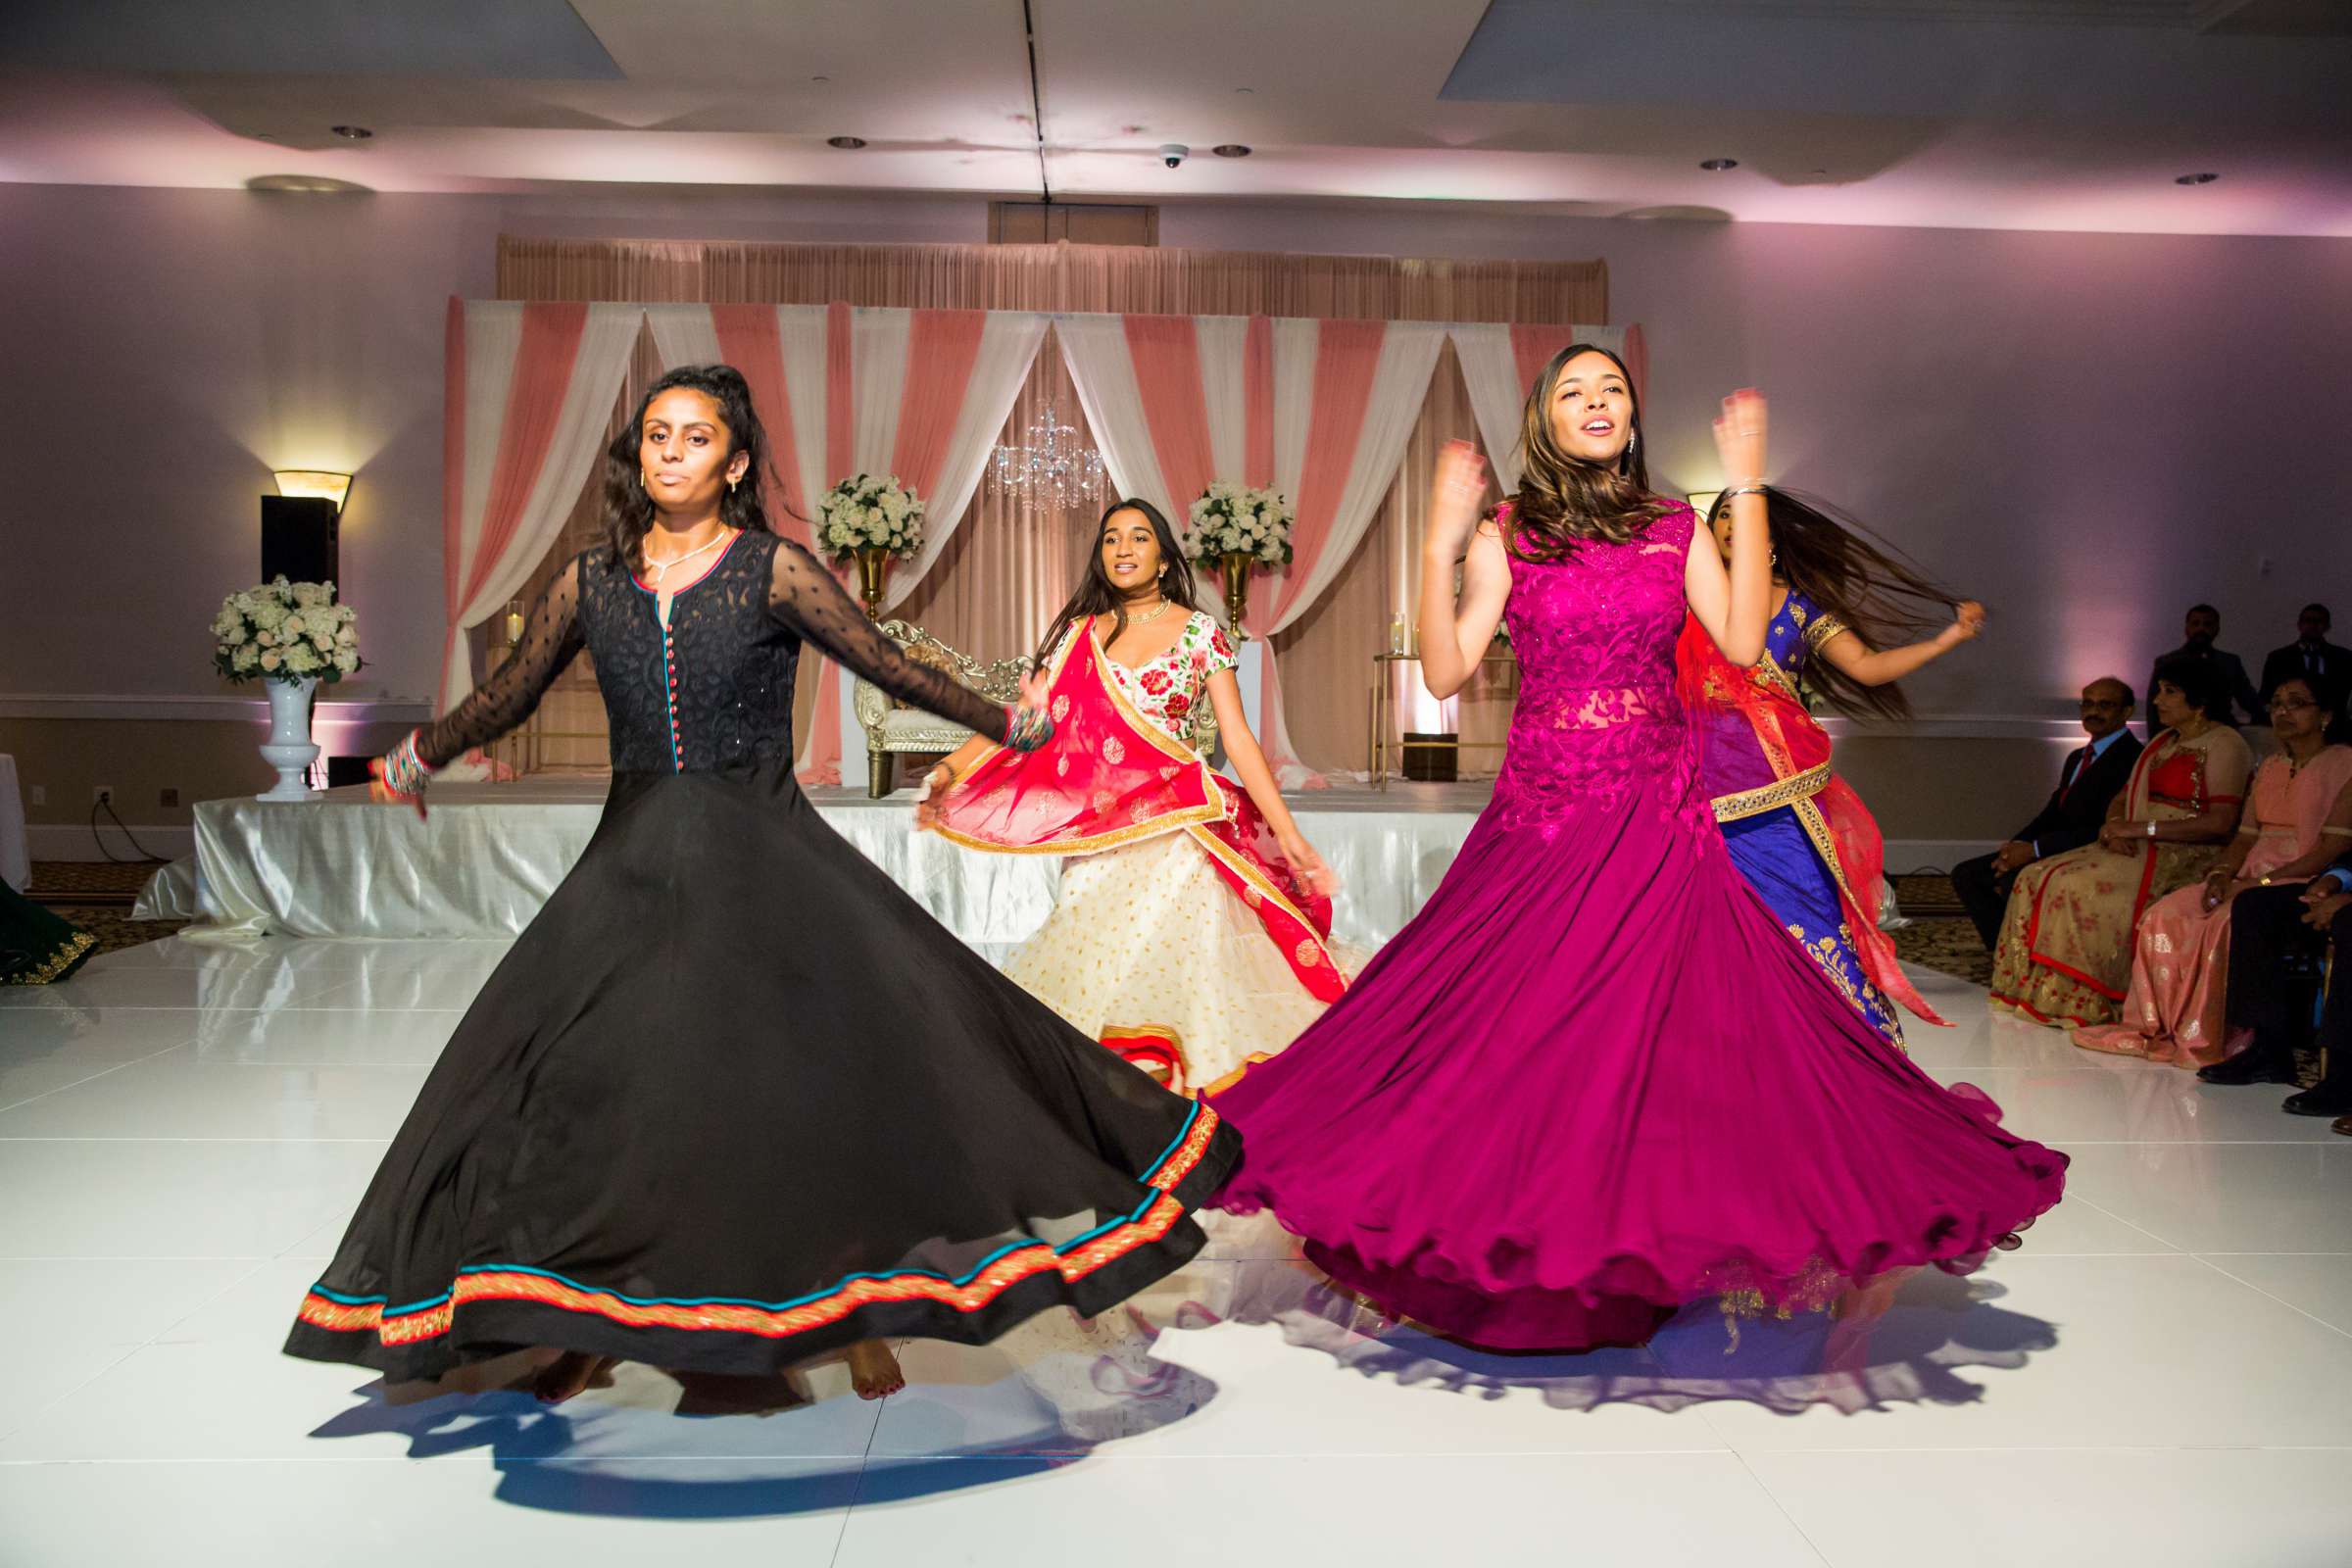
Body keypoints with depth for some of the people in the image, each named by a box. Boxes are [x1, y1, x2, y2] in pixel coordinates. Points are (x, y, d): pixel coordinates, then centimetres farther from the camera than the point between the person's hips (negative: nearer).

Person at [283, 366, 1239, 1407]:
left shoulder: (772, 570, -5)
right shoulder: (592, 580, 4)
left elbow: (890, 668, 1)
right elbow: (509, 695, 19)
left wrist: (1002, 724, 4)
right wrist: (423, 755, 30)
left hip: (763, 856, -3)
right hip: (634, 863, 3)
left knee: (842, 1053, -11)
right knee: (578, 1081, 0)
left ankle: (856, 1311, 5)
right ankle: (597, 1319, 19)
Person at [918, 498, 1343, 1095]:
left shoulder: (1198, 632, 5)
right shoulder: (1079, 633, 11)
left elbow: (1237, 738, 1)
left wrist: (1290, 835, -5)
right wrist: (949, 770, -10)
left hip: (1174, 827, -2)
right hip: (1096, 833, 2)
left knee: (1163, 967, -7)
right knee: (1097, 964, -1)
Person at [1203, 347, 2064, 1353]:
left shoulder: (1674, 527, 8)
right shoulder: (1508, 534, 3)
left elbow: (1742, 643, -6)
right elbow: (1445, 672, -6)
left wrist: (1747, 489, -5)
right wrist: (1441, 545, -15)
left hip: (1660, 815, 1)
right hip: (1542, 809, -1)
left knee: (1667, 1016, -1)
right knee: (1519, 1025, 0)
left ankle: (1662, 1223, 16)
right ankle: (1526, 1220, 18)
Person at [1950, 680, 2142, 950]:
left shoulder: (2130, 758, -12)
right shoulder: (2077, 757, 21)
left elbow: (2106, 829, -20)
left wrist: (2034, 849, -20)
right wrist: (2018, 845, -3)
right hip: (2058, 853, 10)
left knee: (2015, 880, -33)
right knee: (1966, 874, -1)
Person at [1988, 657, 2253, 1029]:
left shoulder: (2224, 745, -6)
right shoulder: (2163, 740, 21)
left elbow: (2221, 824, -16)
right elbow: (2122, 799, 20)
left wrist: (2142, 827, -18)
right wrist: (2115, 827, -5)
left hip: (2183, 859, -9)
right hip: (2136, 851, 9)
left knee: (2077, 885, -30)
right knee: (2037, 876, -12)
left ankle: (2075, 1001, -22)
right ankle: (2036, 991, -16)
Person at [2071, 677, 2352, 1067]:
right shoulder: (2269, 767, 19)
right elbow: (2245, 836, 13)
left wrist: (2260, 881, -20)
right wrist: (2222, 874, -8)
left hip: (2303, 884, -7)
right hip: (2252, 879, 7)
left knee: (2228, 923, -34)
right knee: (2166, 915, -16)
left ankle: (2208, 1039, -24)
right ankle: (2155, 1027, -13)